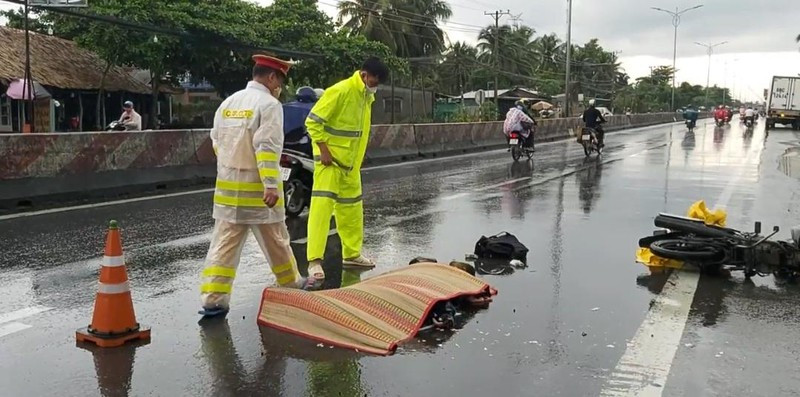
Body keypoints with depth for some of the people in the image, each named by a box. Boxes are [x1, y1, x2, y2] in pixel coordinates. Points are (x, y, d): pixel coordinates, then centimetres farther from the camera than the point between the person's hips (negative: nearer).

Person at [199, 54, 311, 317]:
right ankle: (292, 285, 29)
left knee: (224, 243, 5)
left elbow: (217, 142, 15)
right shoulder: (269, 104, -10)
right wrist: (271, 184, -23)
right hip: (256, 187, -5)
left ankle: (212, 299, 1)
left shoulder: (228, 103, 10)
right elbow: (267, 147, -20)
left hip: (228, 185, 6)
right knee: (275, 240, 11)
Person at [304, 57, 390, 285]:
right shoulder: (340, 91, -18)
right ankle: (315, 261, -11)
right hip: (330, 159, -9)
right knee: (322, 205, -12)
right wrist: (323, 150, -20)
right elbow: (312, 121, -19)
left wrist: (357, 160, 15)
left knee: (352, 209, 15)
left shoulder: (367, 96, 8)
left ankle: (352, 255, 29)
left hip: (350, 162, 9)